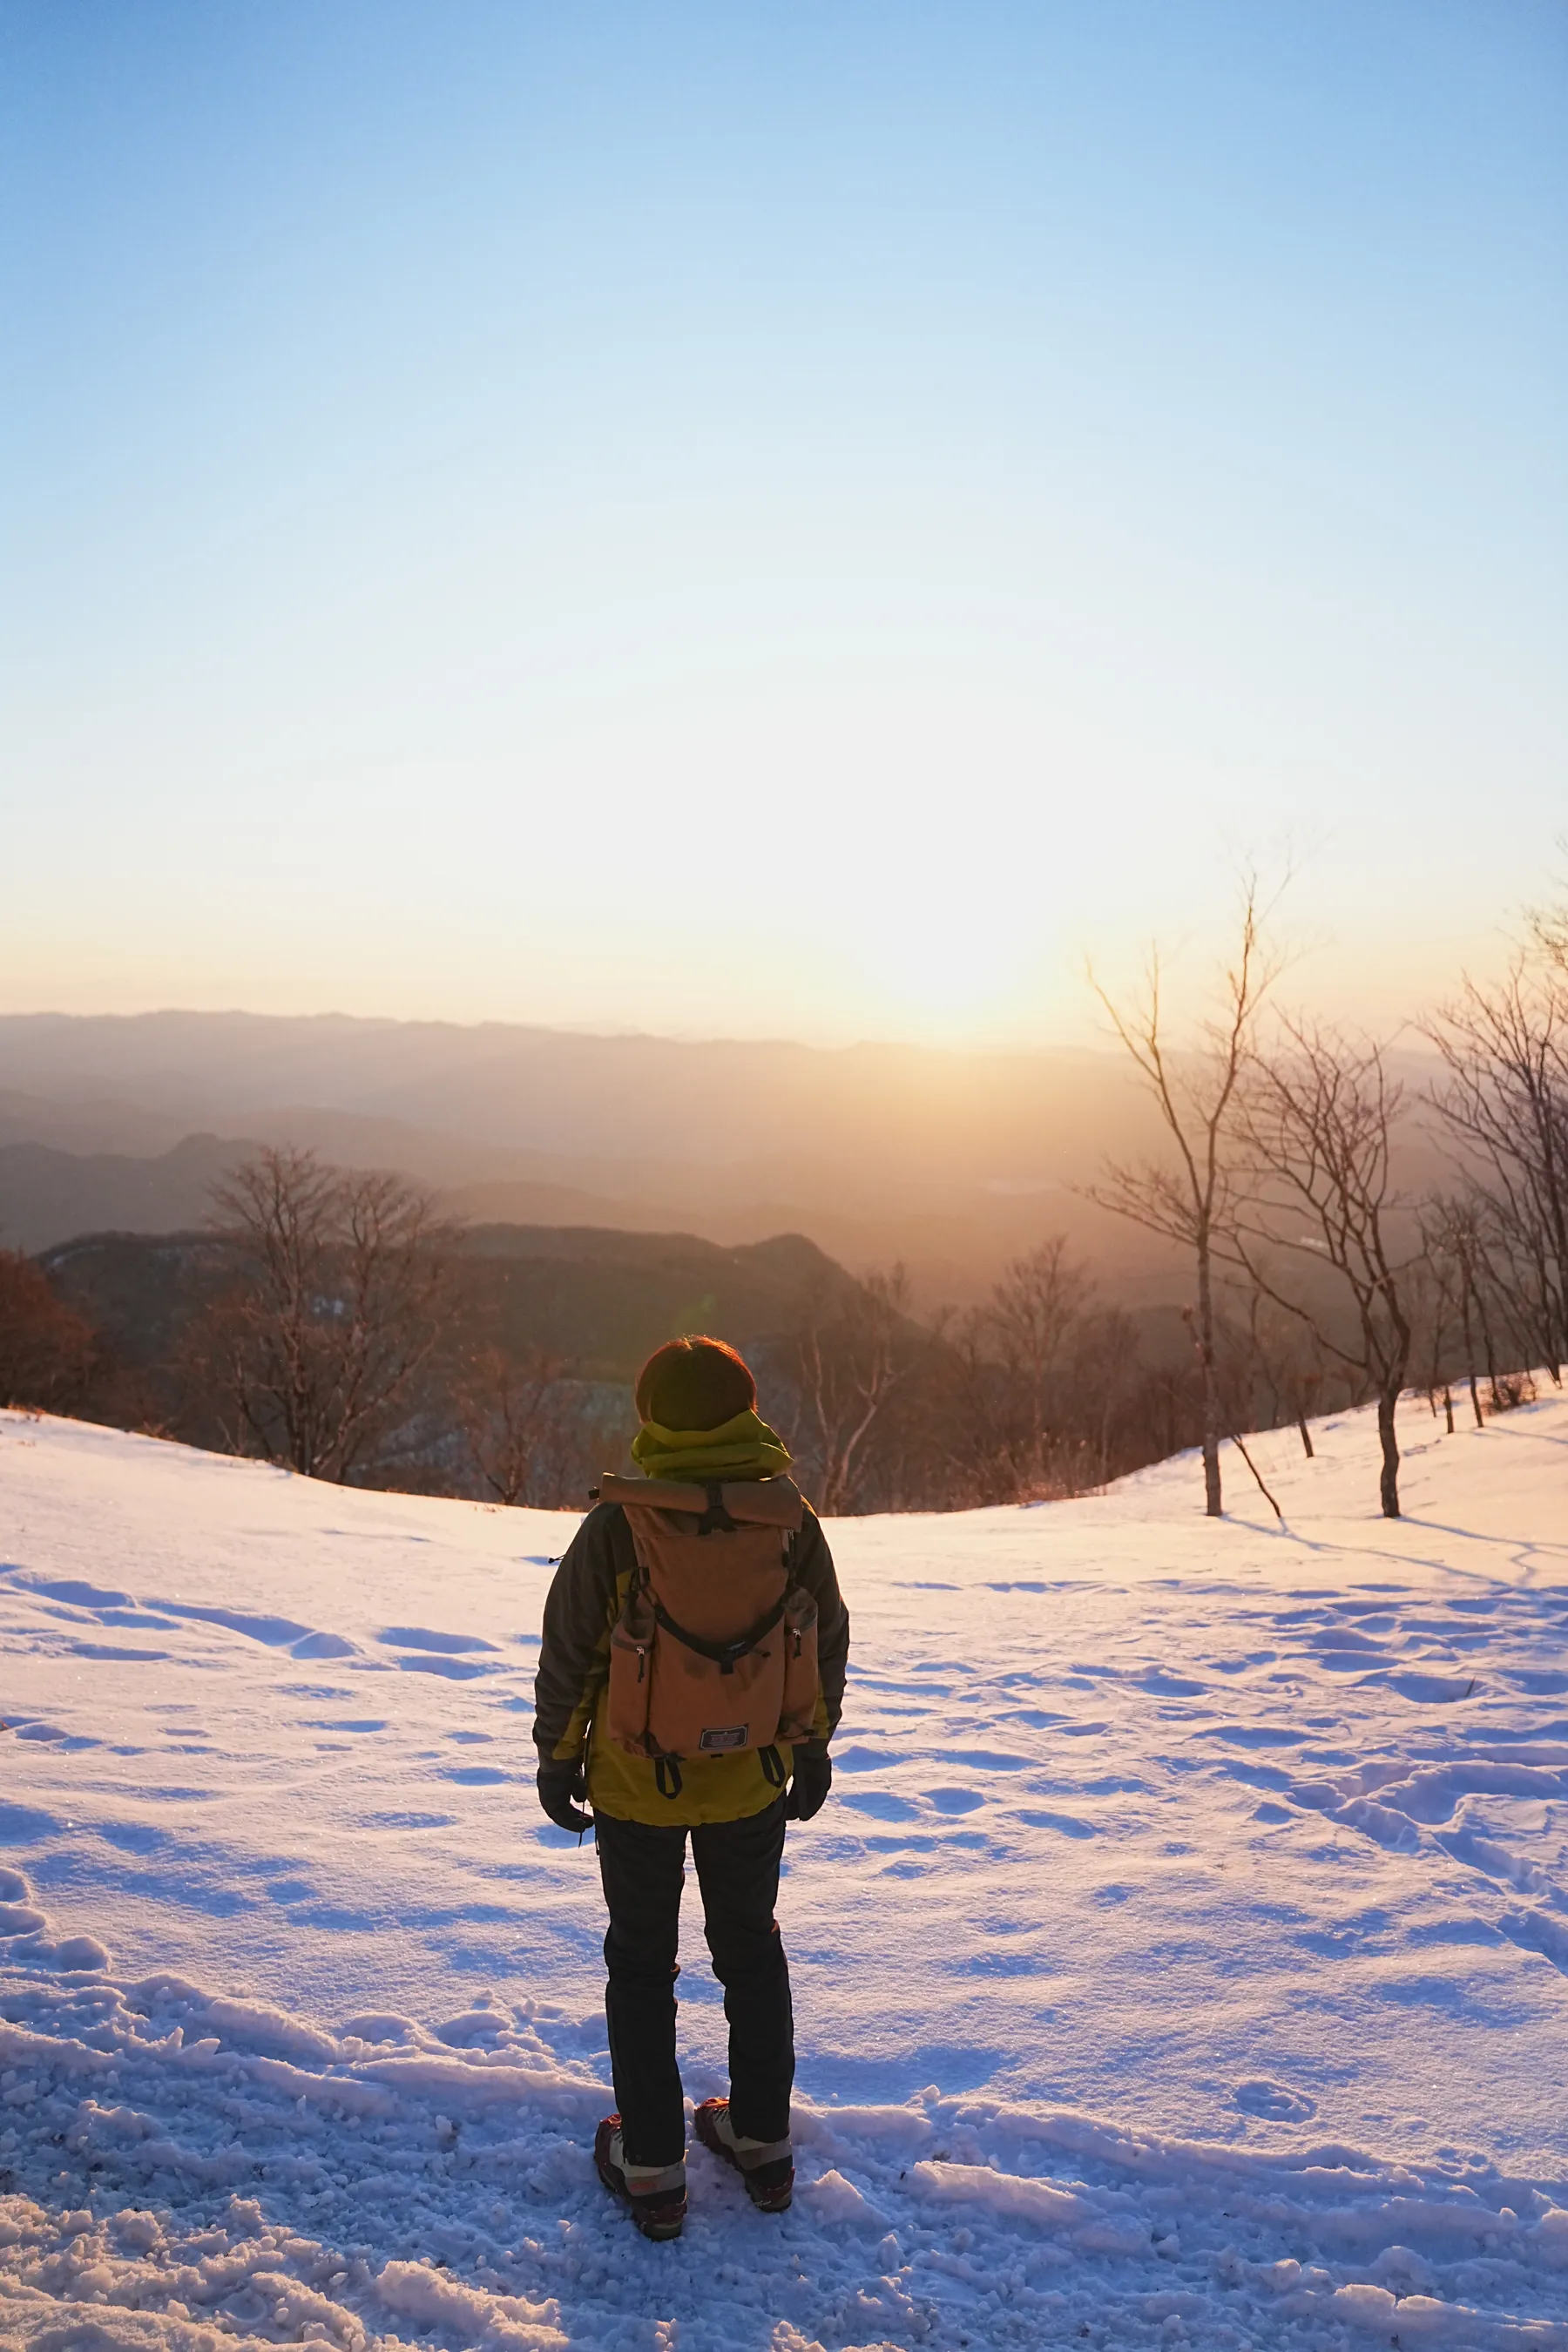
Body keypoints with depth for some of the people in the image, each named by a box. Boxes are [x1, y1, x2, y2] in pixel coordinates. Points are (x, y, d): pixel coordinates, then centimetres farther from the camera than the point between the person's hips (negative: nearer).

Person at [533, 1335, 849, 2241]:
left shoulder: (618, 1526, -20)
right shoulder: (793, 1522, -12)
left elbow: (569, 1650, -11)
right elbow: (827, 1645, 0)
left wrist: (558, 1754, 4)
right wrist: (813, 1748, 14)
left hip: (637, 1784, -2)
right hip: (754, 1780, 3)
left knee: (642, 1965, 16)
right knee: (751, 1950, 22)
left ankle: (652, 2169, 26)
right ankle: (763, 2142, 34)